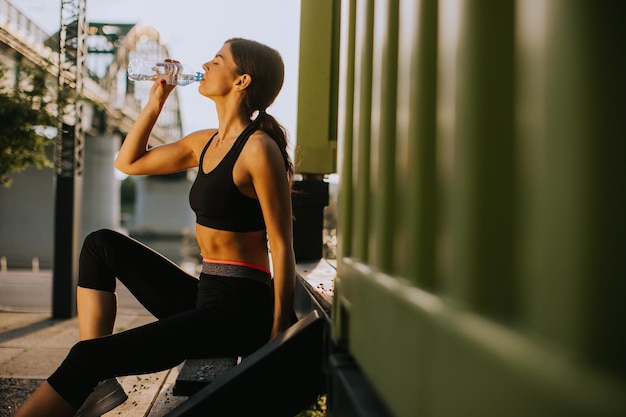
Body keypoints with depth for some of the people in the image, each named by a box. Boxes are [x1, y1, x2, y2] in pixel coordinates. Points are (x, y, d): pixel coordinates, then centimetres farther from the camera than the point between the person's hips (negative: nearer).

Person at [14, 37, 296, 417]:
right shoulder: (205, 143, 13)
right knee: (102, 244, 7)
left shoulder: (259, 148, -13)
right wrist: (156, 100, 14)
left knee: (87, 357, -14)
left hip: (240, 310, -9)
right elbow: (128, 162, 23)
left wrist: (277, 335, -16)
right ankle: (94, 383, -3)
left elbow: (283, 247, -14)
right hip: (204, 298, 9)